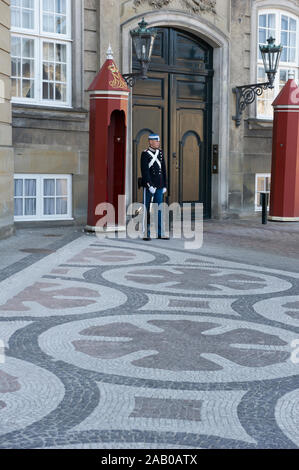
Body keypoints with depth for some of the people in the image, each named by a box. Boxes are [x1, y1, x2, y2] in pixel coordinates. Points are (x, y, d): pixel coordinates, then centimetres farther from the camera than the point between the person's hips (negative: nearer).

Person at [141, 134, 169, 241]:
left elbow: (163, 170, 14)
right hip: (149, 186, -6)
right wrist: (150, 186, -20)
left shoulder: (160, 153, 12)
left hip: (159, 186, 6)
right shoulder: (145, 154, -8)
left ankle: (160, 233, 12)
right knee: (147, 209, 0)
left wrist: (165, 185, 10)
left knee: (159, 209, 8)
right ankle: (146, 234, 4)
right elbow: (145, 171, -14)